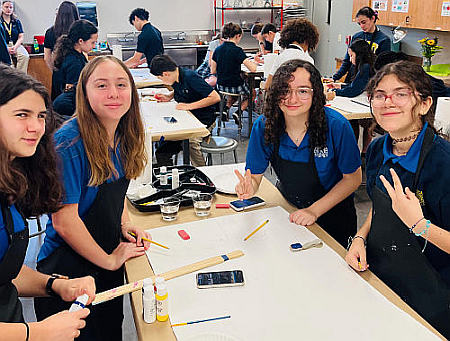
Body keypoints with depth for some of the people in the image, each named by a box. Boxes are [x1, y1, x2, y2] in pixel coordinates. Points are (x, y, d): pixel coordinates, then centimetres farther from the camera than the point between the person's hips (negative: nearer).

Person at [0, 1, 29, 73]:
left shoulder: (17, 22, 13)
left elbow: (21, 37, 6)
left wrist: (15, 47, -12)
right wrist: (7, 48, -17)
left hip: (16, 45, 2)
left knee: (25, 56, -29)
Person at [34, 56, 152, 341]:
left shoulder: (121, 135, -2)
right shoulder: (70, 142, -25)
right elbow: (64, 223, -24)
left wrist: (125, 223, -1)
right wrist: (109, 260, -13)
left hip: (111, 257, 7)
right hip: (69, 269, -7)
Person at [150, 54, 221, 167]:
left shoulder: (190, 77, -19)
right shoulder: (176, 79, 5)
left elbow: (216, 98, -23)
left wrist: (189, 106, -22)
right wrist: (169, 97, 10)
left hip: (203, 120, -8)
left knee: (192, 141, -36)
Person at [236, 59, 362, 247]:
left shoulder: (336, 126, -24)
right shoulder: (263, 126, -17)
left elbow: (353, 178, -14)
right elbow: (254, 175, -10)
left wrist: (314, 210, -21)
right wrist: (248, 188, -34)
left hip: (331, 213, -2)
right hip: (288, 207, 2)